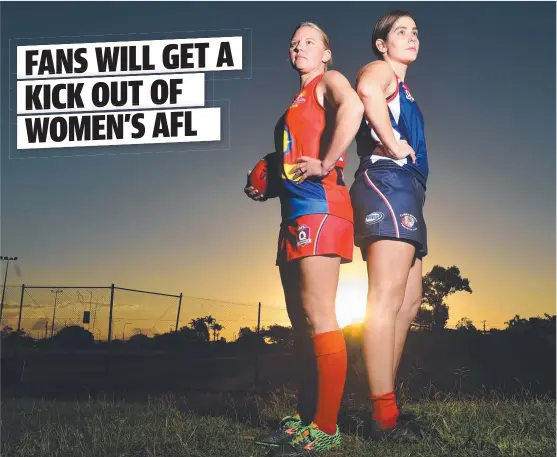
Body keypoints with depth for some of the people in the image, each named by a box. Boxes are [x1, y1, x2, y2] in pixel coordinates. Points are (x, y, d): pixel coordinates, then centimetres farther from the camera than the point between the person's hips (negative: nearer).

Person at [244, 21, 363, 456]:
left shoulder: (329, 81, 2)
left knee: (317, 315, -14)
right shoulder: (297, 103, 26)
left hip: (319, 204, -9)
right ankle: (304, 419, 15)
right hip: (295, 209, 10)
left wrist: (327, 164, -22)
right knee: (301, 321, 9)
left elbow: (353, 106, -22)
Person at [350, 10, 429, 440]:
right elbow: (366, 90, -24)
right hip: (388, 182, -11)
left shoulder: (402, 87, 31)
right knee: (387, 299, -17)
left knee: (409, 300, 10)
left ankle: (388, 402, 13)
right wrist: (394, 146, -19)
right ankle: (385, 417, -20)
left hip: (404, 190, 11)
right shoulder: (380, 70, 2)